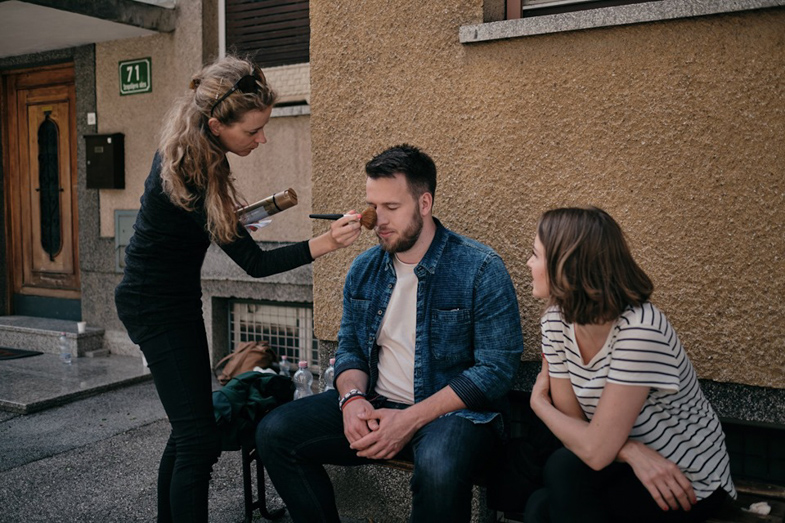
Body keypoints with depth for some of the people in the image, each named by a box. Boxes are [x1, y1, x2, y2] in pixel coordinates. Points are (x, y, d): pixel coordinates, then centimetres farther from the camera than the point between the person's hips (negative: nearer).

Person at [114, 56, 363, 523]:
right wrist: (327, 243, -34)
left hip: (173, 297, 9)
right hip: (157, 306, -9)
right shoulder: (189, 178, -30)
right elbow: (256, 263, -27)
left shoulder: (187, 151, -4)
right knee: (200, 437, -10)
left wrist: (230, 216, 9)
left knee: (189, 428, 15)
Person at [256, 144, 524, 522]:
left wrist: (411, 420, -21)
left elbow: (497, 368, -15)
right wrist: (352, 399, -10)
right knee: (275, 433, -10)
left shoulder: (481, 270, -11)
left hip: (452, 409, -5)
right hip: (374, 405, 6)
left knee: (439, 469, -38)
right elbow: (349, 346, 14)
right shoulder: (364, 268, 8)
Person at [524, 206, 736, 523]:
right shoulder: (557, 319, -7)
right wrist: (632, 452, -23)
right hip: (628, 468, 5)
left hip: (688, 486, -5)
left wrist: (539, 403, -11)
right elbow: (571, 419, -5)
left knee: (564, 469, -25)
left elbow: (596, 451, -28)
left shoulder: (639, 329, -29)